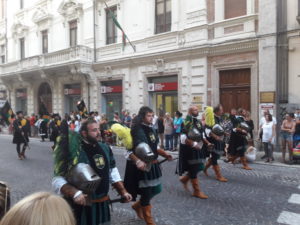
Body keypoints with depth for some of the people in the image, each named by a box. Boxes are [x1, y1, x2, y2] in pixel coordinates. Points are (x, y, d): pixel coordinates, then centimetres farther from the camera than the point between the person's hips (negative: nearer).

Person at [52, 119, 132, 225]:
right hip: (82, 206, -5)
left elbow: (113, 173, 12)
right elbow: (57, 181, -17)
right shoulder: (74, 152, -19)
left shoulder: (105, 148, 1)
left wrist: (123, 192, 8)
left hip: (103, 204, 6)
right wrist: (74, 193, -31)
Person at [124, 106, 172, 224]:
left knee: (156, 189, 17)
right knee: (146, 193, 5)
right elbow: (129, 150, -19)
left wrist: (165, 154, 4)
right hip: (142, 166, -8)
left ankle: (137, 205, 41)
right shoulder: (137, 130, -17)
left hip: (153, 165, 8)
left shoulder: (151, 129, 6)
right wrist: (137, 161, -34)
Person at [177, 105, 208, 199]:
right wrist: (194, 144, -21)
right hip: (189, 149, -8)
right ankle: (197, 191, 13)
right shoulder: (187, 122, -17)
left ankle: (184, 179, 36)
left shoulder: (197, 122, 9)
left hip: (197, 149, 8)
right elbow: (183, 138, -24)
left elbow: (200, 135, 18)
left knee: (197, 167, 14)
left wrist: (200, 143, 0)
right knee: (194, 169, 0)